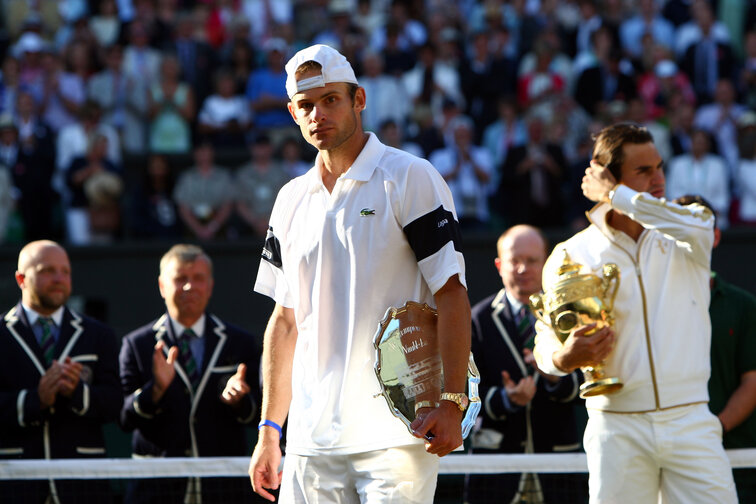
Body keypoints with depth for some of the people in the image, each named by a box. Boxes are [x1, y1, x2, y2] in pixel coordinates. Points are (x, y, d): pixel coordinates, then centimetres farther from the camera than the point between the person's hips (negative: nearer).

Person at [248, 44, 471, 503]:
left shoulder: (410, 178, -2)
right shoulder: (293, 199, 16)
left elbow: (451, 294, -7)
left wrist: (452, 402, -17)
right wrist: (270, 430, 15)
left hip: (396, 431, -6)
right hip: (312, 438, 6)